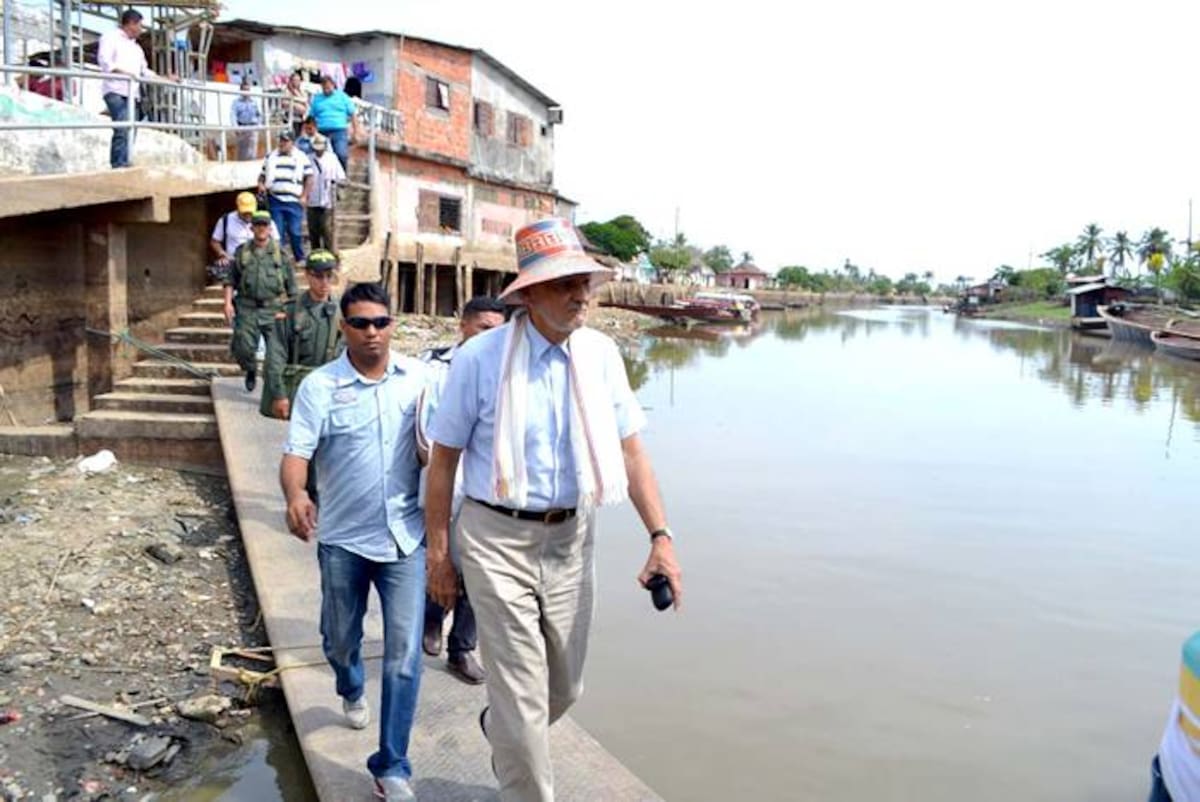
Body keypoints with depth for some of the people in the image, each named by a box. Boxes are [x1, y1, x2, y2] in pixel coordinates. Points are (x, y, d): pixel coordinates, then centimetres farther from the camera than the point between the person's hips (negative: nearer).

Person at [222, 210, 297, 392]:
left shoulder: (280, 252, 4)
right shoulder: (241, 252, 7)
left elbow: (291, 284, 7)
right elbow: (230, 280, 10)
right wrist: (228, 303, 0)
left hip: (273, 309, -1)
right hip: (247, 309, 1)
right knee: (243, 347, -2)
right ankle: (250, 371, 28)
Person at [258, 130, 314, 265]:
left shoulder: (301, 158, 5)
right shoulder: (270, 157, 13)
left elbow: (309, 178, 3)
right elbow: (262, 174, 19)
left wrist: (304, 196, -5)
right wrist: (261, 184, -2)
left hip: (294, 201, -2)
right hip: (275, 200, 2)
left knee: (295, 231, -1)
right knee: (277, 231, 3)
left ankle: (300, 258, 14)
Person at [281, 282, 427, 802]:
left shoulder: (419, 377, -2)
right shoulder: (319, 387, -7)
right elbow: (296, 453, -15)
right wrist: (295, 495, -36)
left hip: (405, 538, 0)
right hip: (343, 540, 0)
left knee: (404, 654, -4)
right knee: (340, 639, 21)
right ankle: (351, 692, 56)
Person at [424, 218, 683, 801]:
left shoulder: (600, 353, -2)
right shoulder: (480, 358, -13)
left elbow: (629, 449, 1)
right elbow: (443, 461, -5)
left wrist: (660, 536, -7)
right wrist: (436, 555, -3)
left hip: (571, 539, 5)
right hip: (498, 539, -4)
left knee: (565, 688, 20)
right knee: (522, 693, -1)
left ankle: (500, 732, 52)